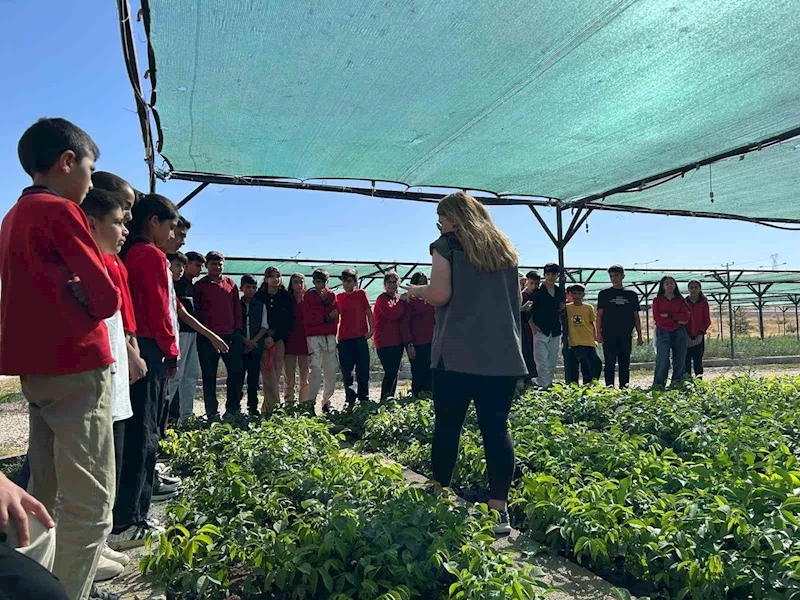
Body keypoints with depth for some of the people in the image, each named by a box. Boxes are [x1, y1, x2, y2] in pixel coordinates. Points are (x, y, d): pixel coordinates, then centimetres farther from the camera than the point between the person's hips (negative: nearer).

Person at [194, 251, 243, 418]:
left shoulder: (231, 283, 12)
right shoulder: (200, 285, 3)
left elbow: (237, 307, 13)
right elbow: (196, 310, 1)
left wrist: (238, 328, 7)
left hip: (231, 335, 3)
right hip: (207, 337, -3)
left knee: (236, 372, 3)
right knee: (209, 376, 4)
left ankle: (233, 409, 15)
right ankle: (212, 412, 11)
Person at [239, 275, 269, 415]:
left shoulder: (260, 306, 11)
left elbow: (264, 326, 5)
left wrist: (254, 340, -8)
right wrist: (245, 340, -10)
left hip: (256, 347, 2)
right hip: (239, 347, -2)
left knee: (254, 380, 5)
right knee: (238, 378, -4)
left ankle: (253, 408, 11)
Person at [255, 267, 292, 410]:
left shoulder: (286, 297, 6)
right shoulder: (259, 296, 5)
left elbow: (287, 321, 3)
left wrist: (274, 337, -7)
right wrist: (265, 337, -7)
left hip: (279, 338, 1)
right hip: (263, 338, -1)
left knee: (276, 373, -2)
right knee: (268, 374, -10)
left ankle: (267, 407, 7)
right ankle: (274, 406, -11)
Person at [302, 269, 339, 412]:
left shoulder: (331, 295, 13)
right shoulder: (308, 296, 4)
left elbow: (335, 317, 3)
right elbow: (307, 319, -5)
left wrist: (326, 301, -6)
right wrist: (327, 317, -4)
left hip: (330, 337, 3)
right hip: (314, 337, -3)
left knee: (331, 371, 3)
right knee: (316, 369, -13)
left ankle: (327, 401, 15)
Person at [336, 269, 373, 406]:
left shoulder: (361, 294, 4)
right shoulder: (339, 297, 12)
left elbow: (369, 312, 3)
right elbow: (336, 316, 16)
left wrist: (371, 329, -8)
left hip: (360, 337, -3)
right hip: (344, 338, 3)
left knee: (363, 371, 0)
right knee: (346, 372, 4)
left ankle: (364, 399, 8)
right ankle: (350, 401, 10)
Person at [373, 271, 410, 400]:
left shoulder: (399, 299, 14)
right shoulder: (382, 299, -6)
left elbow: (403, 320, 13)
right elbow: (393, 314, -22)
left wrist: (408, 341, 5)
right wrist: (402, 301, -9)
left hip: (398, 342, 7)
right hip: (385, 342, -7)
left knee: (394, 373, 9)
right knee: (390, 373, -12)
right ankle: (384, 400, -6)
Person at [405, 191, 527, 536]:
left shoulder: (447, 246, 0)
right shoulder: (504, 249, 17)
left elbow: (439, 295, -11)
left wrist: (418, 291, 8)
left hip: (458, 354, -5)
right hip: (503, 354, 5)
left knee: (447, 426, 6)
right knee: (496, 429, 5)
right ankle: (499, 508, 8)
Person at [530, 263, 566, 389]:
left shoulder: (560, 291, 12)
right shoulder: (538, 291, -3)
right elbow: (529, 311, -3)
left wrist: (562, 309, 2)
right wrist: (533, 326, -11)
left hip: (555, 331, 5)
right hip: (541, 330, -5)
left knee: (553, 361, 10)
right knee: (542, 361, -10)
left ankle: (549, 383, 19)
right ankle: (543, 385, -10)